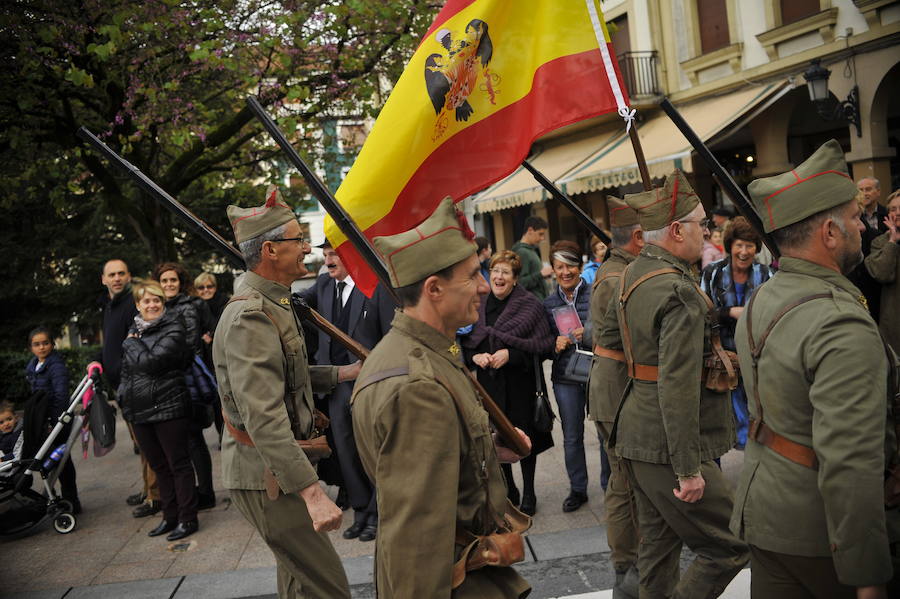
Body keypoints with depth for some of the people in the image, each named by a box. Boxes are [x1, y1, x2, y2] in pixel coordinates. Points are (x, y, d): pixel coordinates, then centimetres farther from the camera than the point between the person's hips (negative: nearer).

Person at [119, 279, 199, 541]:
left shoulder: (173, 330, -8)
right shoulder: (134, 332, 14)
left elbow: (151, 361, -21)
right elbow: (126, 370, 22)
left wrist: (131, 343, -5)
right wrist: (125, 400, 12)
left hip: (168, 408, -7)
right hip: (139, 411, 7)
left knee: (178, 464, 1)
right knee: (159, 466, 15)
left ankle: (187, 519, 10)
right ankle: (170, 516, 26)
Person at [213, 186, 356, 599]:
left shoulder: (271, 304, 12)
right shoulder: (250, 316, -22)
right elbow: (263, 417, -30)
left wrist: (346, 372, 11)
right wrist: (311, 491, -32)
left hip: (278, 468, 10)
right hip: (264, 475, -10)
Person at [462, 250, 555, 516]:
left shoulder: (529, 305, -6)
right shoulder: (479, 306, 5)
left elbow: (544, 344, -9)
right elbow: (466, 345, 12)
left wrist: (510, 354, -18)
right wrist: (475, 356, -9)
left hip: (521, 383, -3)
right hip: (489, 382, 3)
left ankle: (528, 494, 25)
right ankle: (509, 491, 29)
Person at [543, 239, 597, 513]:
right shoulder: (548, 303, 7)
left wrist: (589, 334, -20)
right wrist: (556, 346, -10)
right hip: (565, 377, 3)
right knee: (571, 436, 11)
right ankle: (577, 489, 26)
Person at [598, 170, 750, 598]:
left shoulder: (631, 274, 6)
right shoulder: (680, 293, -23)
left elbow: (608, 340, 20)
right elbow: (679, 387, -27)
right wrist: (688, 468, -24)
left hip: (636, 431, 10)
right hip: (668, 447, -10)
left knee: (658, 543, 20)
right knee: (730, 547, 2)